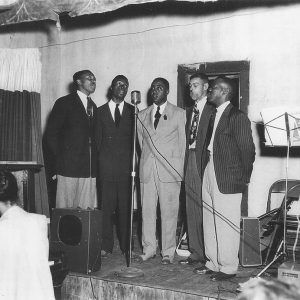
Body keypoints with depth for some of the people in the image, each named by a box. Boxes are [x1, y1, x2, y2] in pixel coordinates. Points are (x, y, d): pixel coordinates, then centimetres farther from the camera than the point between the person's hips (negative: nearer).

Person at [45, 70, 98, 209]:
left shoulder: (93, 107, 20)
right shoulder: (64, 103, 3)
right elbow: (50, 134, 0)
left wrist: (94, 160, 7)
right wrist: (60, 158, -4)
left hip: (89, 169, 5)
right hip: (68, 166, -4)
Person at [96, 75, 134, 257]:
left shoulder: (133, 111, 11)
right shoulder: (101, 111, 12)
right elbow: (97, 140, 9)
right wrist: (98, 163, 1)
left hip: (126, 165, 0)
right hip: (106, 165, 0)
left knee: (125, 207, 1)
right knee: (106, 206, 0)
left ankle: (126, 246, 10)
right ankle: (106, 246, 8)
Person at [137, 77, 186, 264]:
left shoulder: (179, 114, 6)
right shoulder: (142, 115, 15)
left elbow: (183, 143, 5)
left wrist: (180, 170, 1)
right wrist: (146, 161, 10)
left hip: (170, 170, -3)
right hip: (147, 170, 3)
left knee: (169, 212, -1)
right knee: (147, 211, 5)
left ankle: (168, 252, 9)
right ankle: (149, 249, 16)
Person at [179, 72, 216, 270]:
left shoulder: (213, 111, -5)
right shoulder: (189, 111, 19)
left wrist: (208, 164, -16)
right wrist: (185, 162, 8)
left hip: (205, 163, -7)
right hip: (190, 162, 7)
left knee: (206, 209, -4)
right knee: (191, 210, 9)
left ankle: (208, 256, 5)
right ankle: (195, 253, 18)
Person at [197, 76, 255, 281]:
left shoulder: (238, 117, -11)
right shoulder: (214, 115, 14)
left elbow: (248, 150, -10)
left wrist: (244, 179, -6)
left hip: (228, 179, -8)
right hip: (210, 174, 8)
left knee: (226, 224, -1)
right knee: (210, 223, 14)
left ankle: (228, 268, 11)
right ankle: (213, 263, 25)